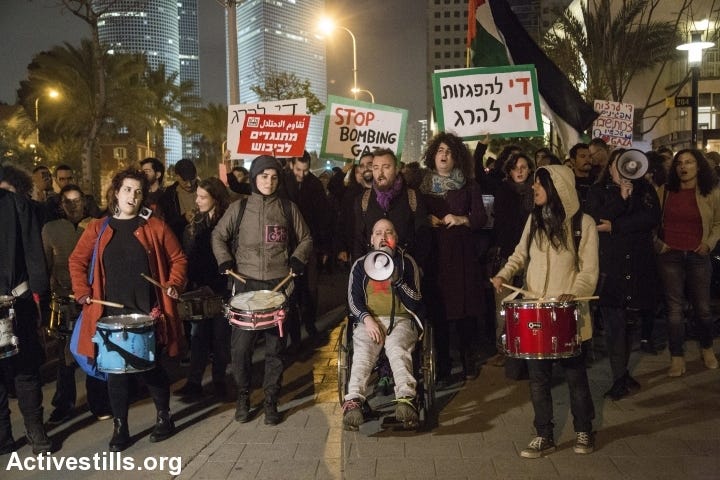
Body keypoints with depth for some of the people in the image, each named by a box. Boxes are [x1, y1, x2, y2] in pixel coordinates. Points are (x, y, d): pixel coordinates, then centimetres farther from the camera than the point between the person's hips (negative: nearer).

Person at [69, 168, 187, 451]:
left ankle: (164, 417, 24)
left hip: (147, 311, -2)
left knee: (150, 367, 3)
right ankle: (120, 427, 17)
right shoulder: (98, 229, 7)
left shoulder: (155, 227, 2)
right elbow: (77, 261, 12)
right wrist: (82, 290, 0)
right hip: (111, 313, 2)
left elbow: (178, 259, 6)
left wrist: (174, 285, -8)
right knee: (116, 370, 4)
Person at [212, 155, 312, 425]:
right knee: (240, 346, -3)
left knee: (275, 347, 5)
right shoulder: (239, 208, 5)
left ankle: (271, 401, 17)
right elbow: (218, 236, 13)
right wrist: (224, 261, -1)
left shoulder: (288, 209, 6)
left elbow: (306, 239, 15)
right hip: (246, 284, 0)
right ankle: (243, 397, 18)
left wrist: (297, 261, -1)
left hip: (279, 285, 0)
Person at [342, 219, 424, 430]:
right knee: (362, 352, -31)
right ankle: (354, 401, -50)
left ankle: (406, 399, -54)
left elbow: (416, 302, 4)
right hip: (369, 320, 1)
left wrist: (396, 281, -12)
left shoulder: (406, 263, 13)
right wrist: (367, 319, -10)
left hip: (400, 320, -1)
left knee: (397, 349, -34)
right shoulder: (360, 265, 18)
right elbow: (353, 299, 10)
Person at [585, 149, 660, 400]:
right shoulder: (598, 191, 9)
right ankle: (620, 379, -2)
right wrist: (621, 198, -12)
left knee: (630, 322, 7)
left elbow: (652, 217, -4)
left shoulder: (645, 189, 12)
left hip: (639, 266, 2)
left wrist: (615, 226, -10)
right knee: (614, 323, -7)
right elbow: (594, 220, -7)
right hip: (609, 265, -2)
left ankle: (623, 373, 20)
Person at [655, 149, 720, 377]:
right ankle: (677, 358, 8)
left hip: (697, 256, 0)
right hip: (669, 255, 0)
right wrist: (657, 243, -2)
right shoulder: (664, 191, 3)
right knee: (674, 308, 1)